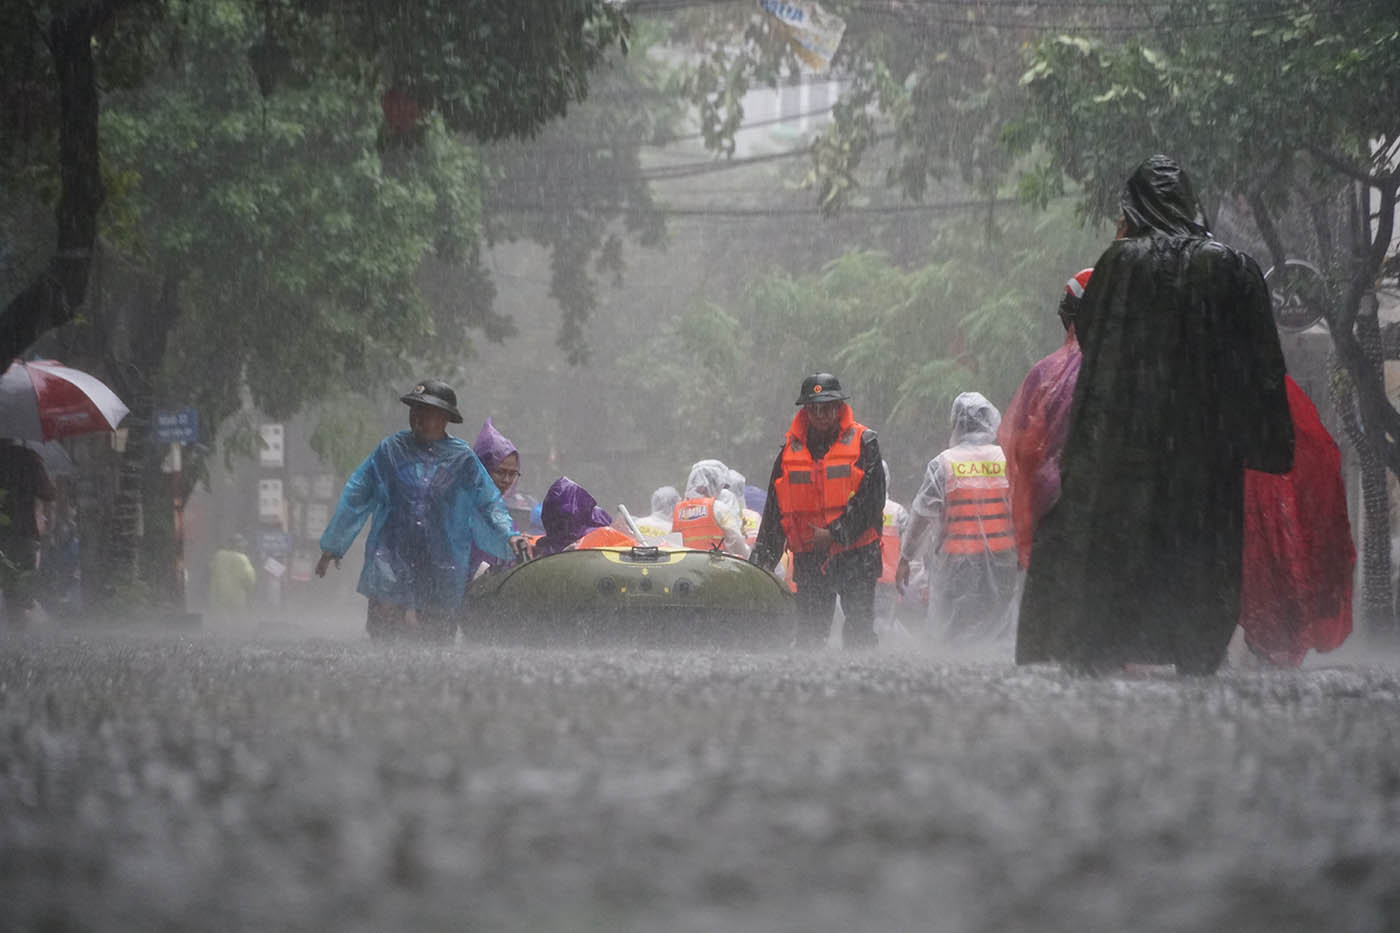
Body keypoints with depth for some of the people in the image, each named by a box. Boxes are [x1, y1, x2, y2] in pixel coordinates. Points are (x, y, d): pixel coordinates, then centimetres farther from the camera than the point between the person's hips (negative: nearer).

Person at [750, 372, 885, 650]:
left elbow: (871, 500, -6)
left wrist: (835, 534, -12)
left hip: (856, 556, -3)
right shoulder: (790, 450, 10)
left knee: (859, 633, -6)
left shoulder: (863, 442, 0)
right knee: (809, 634, 1)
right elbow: (775, 511, 14)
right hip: (809, 559, 3)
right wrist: (761, 560, 10)